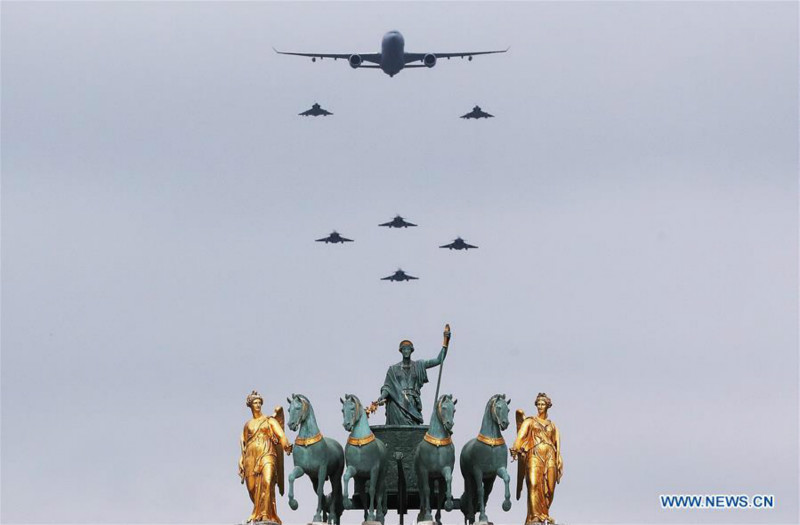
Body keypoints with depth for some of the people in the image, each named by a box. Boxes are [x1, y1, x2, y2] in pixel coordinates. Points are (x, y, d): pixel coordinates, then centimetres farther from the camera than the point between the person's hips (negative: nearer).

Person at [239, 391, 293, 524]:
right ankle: (258, 512, 20)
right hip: (251, 456, 4)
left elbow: (280, 435, -2)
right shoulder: (248, 425, 19)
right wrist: (242, 462, 16)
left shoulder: (269, 420, 10)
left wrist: (286, 445, -22)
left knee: (267, 482, -24)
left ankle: (264, 513, -27)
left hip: (267, 454, -4)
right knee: (252, 487, 0)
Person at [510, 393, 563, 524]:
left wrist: (559, 462, 10)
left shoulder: (552, 425, 22)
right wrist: (515, 449, -21)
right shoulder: (530, 421, 12)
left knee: (549, 487, -5)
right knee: (534, 484, -18)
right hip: (535, 454, -3)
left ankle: (544, 514, 6)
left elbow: (557, 444, 19)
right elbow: (521, 435, -3)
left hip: (550, 455, 3)